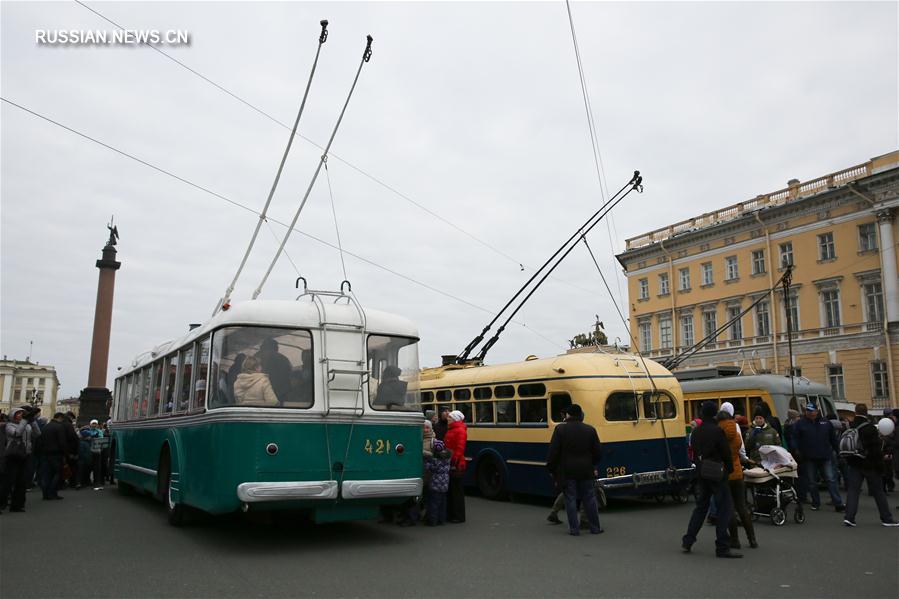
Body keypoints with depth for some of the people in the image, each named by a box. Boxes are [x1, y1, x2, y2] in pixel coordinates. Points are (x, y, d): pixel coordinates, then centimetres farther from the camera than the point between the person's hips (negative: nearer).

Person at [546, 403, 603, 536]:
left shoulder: (560, 430, -8)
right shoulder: (590, 430, 1)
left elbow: (553, 452, -9)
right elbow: (598, 452, 5)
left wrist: (552, 469, 2)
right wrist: (592, 465, 21)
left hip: (567, 471, -2)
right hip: (586, 471, 2)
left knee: (570, 500, 4)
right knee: (589, 499, 11)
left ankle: (574, 529, 5)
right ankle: (595, 527, 17)